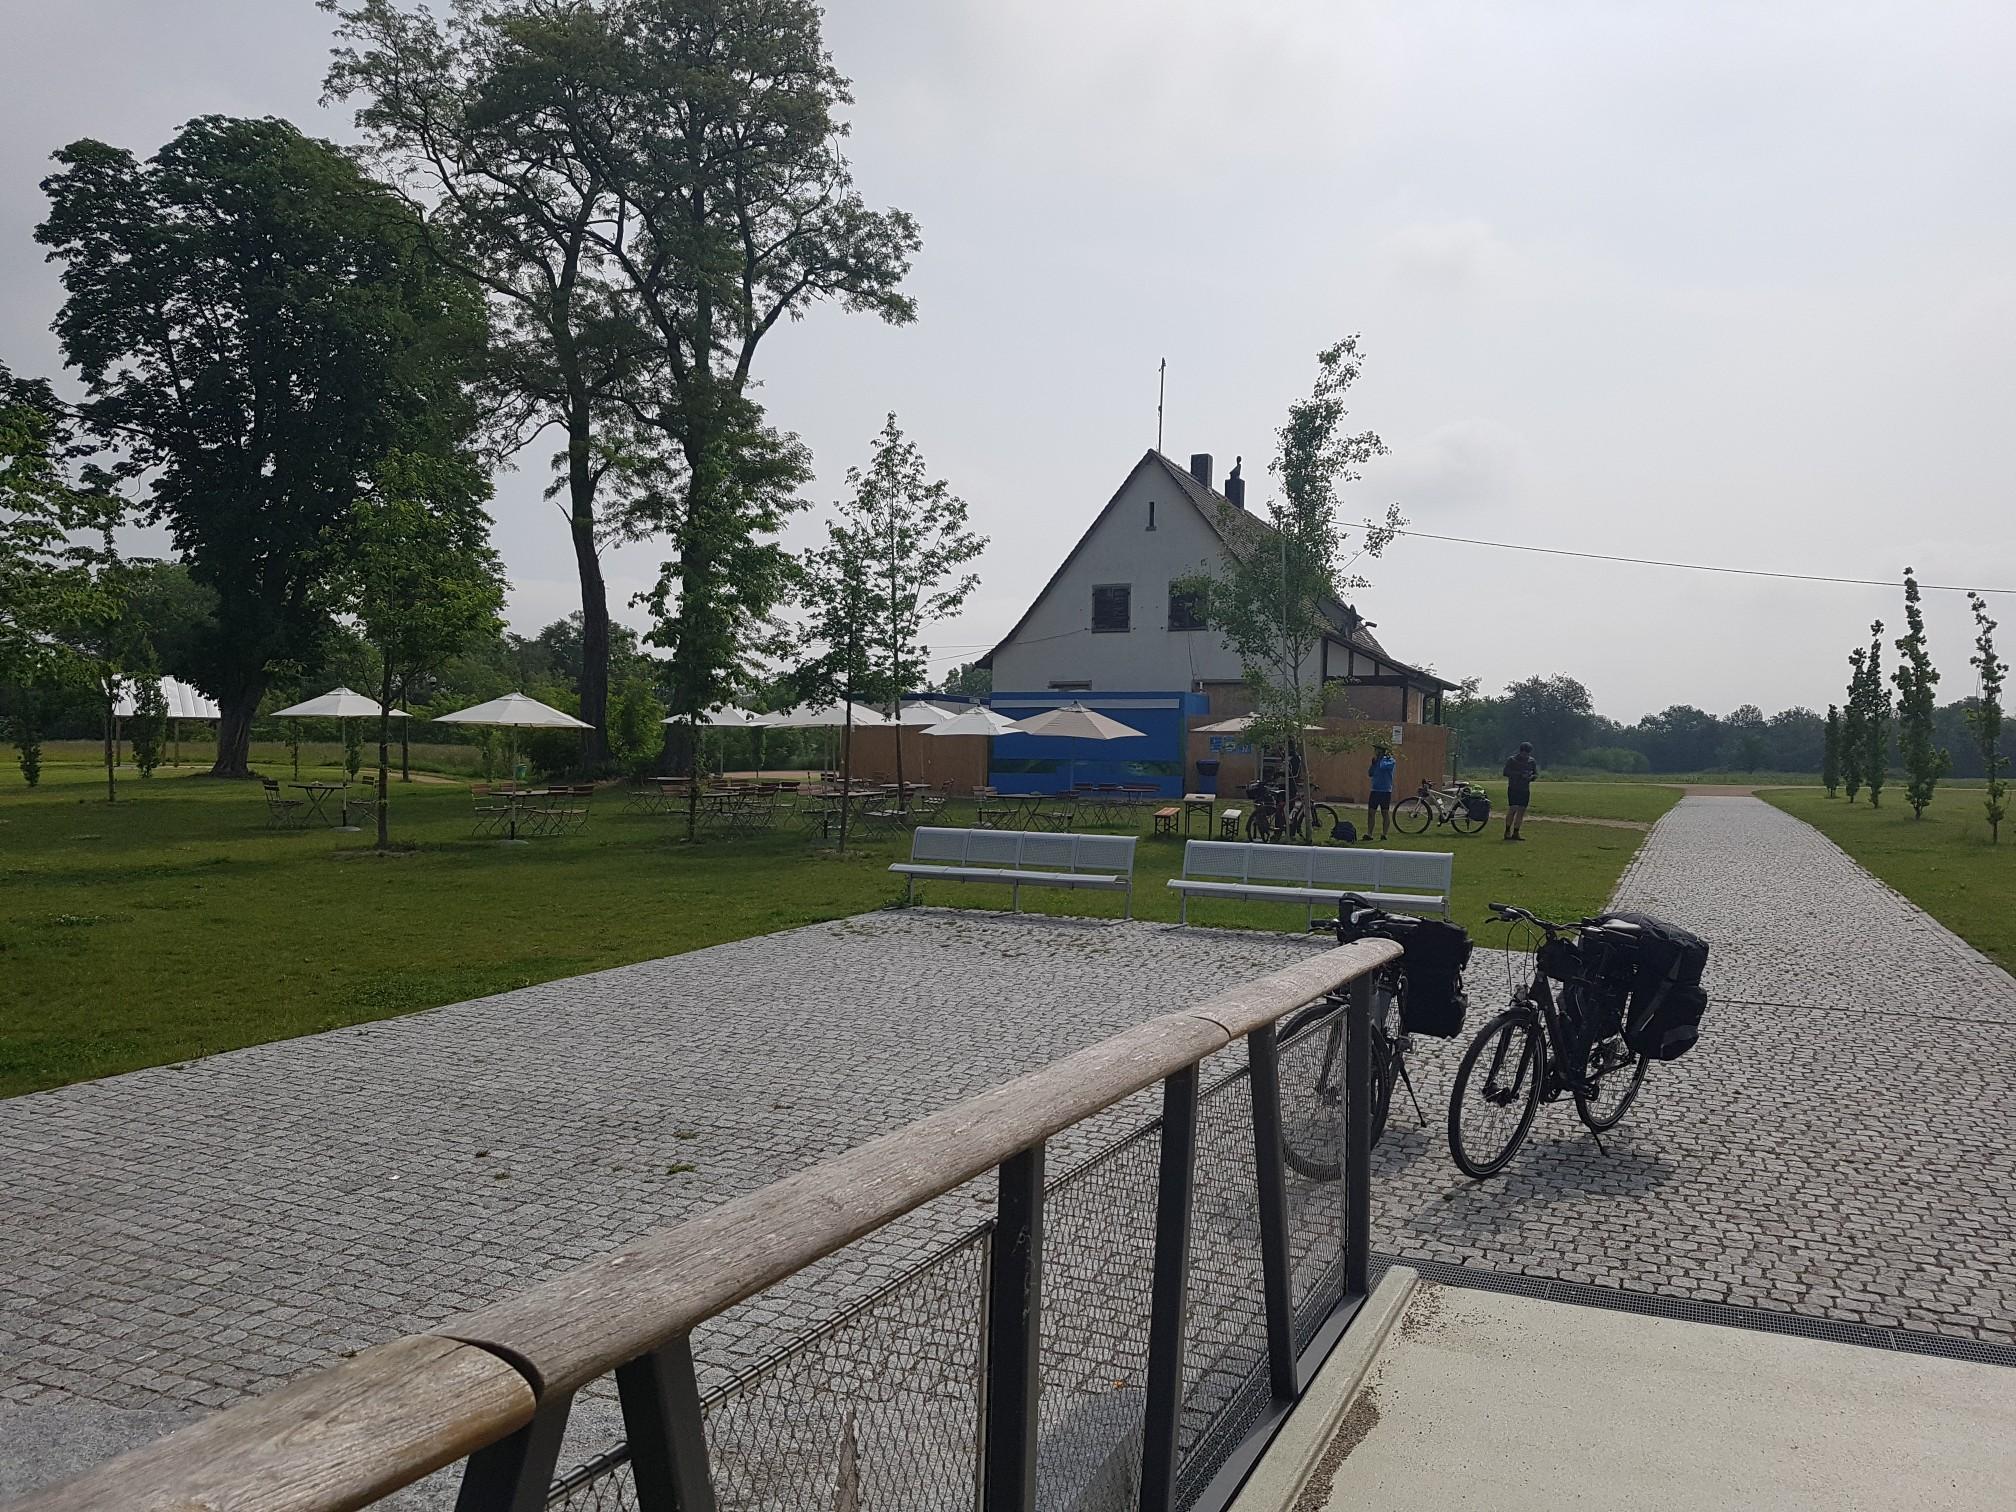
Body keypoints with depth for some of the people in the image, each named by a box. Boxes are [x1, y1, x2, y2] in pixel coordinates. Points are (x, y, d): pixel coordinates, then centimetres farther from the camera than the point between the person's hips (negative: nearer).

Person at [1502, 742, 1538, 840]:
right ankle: (1507, 832, -6)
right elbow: (1506, 772, -13)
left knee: (1521, 811, 2)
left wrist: (1531, 777, -12)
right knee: (1513, 809, -13)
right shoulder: (1511, 760, -4)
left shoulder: (1532, 761, 10)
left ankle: (1515, 833, 7)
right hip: (1513, 789, -5)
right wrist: (1521, 775, -20)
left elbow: (1536, 773, 12)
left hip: (1525, 790, 5)